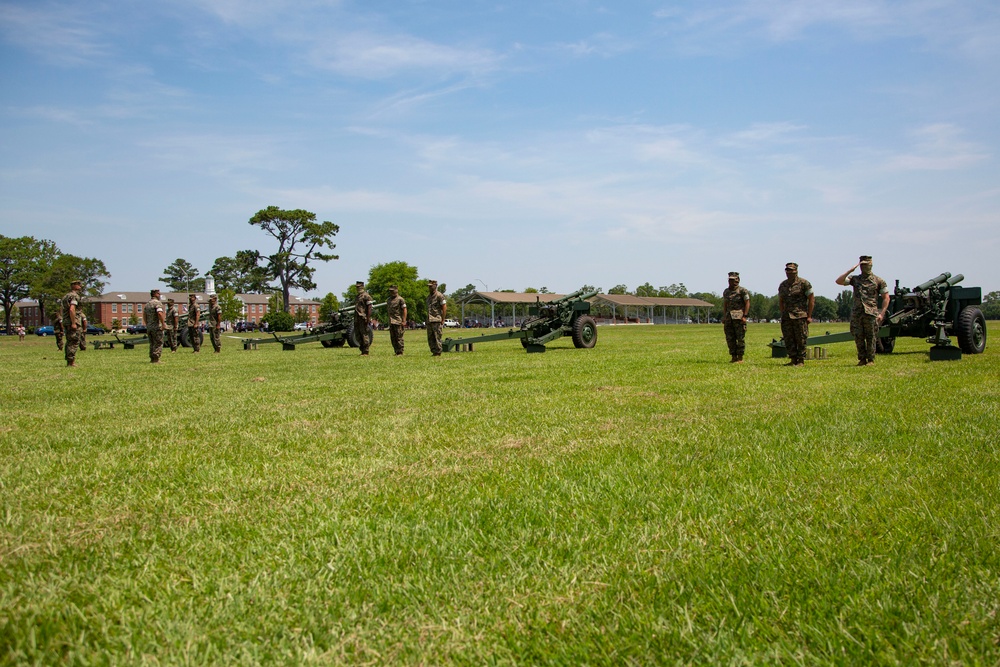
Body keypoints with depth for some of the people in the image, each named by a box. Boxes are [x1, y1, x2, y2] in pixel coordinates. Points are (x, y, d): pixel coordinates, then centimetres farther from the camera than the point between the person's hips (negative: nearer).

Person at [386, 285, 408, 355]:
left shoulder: (400, 299, -6)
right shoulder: (389, 299, 17)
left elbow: (404, 310, -9)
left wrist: (404, 321, -16)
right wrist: (389, 321, 17)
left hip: (398, 321, -7)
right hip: (391, 322, 8)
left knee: (399, 338, -7)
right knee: (393, 338, 8)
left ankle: (400, 352, -4)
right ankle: (396, 352, 14)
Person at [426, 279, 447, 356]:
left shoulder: (439, 296, -6)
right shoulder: (429, 296, 17)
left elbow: (444, 308, -9)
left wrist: (443, 320, -14)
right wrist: (427, 319, 15)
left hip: (437, 320, -8)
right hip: (429, 321, 8)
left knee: (437, 337, -7)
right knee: (430, 338, 7)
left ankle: (438, 353, -2)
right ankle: (434, 352, 14)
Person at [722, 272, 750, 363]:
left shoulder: (742, 290, -3)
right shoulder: (726, 291, 15)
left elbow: (747, 303, -6)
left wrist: (744, 316, -14)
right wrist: (724, 317, 12)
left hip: (739, 317, -6)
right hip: (729, 317, 6)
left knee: (740, 338, -5)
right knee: (730, 338, 5)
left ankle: (740, 358, 0)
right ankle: (733, 357, 12)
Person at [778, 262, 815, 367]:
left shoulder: (804, 283, -3)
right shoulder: (782, 285, 13)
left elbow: (811, 299, -3)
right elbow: (780, 301, 21)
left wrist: (809, 316, -8)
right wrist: (783, 314, 11)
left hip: (800, 316, -5)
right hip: (786, 317, 5)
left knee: (801, 340, -3)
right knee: (788, 340, 4)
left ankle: (801, 361, 4)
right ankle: (793, 360, 13)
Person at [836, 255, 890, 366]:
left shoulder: (878, 281, 5)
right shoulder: (855, 279, 12)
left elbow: (886, 298, 4)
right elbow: (839, 281, 0)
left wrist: (882, 313, -5)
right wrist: (850, 270, -5)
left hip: (871, 313, -3)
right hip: (856, 313, 3)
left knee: (871, 338, 0)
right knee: (858, 338, 4)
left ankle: (871, 360, 8)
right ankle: (862, 359, 14)